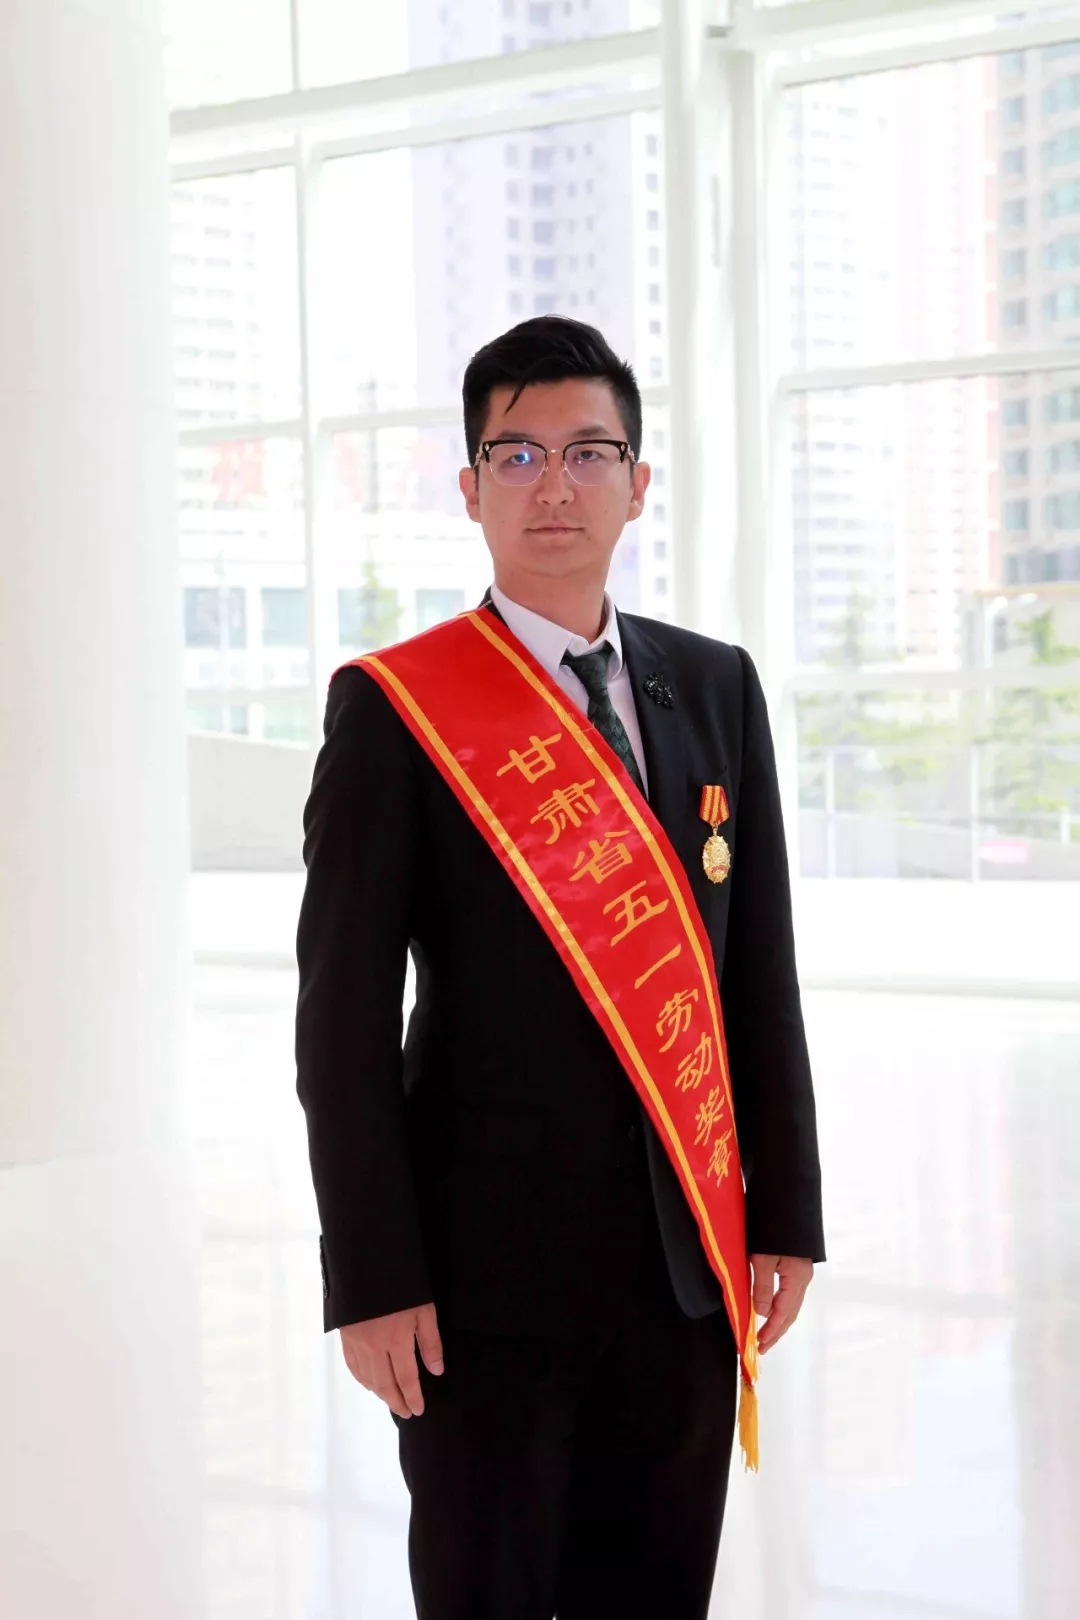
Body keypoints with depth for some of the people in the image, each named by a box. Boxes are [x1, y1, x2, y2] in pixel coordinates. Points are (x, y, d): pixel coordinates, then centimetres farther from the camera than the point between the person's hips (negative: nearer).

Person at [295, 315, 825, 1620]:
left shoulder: (716, 690, 8)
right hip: (491, 1264, -4)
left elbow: (763, 967, 9)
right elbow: (343, 1014, -8)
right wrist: (372, 1280, -12)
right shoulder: (394, 708, -6)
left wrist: (785, 1210, 6)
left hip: (687, 1258, 4)